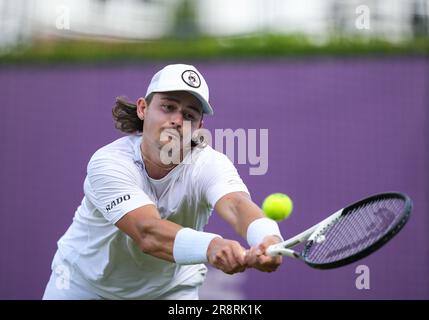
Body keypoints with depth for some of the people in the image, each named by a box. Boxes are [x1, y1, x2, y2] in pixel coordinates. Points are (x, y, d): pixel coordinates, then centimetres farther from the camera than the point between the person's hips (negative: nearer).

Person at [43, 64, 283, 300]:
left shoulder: (209, 164, -23)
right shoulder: (109, 162, -30)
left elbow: (237, 205, -44)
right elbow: (147, 232, -45)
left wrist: (268, 239, -67)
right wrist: (212, 246, -64)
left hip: (171, 288, 2)